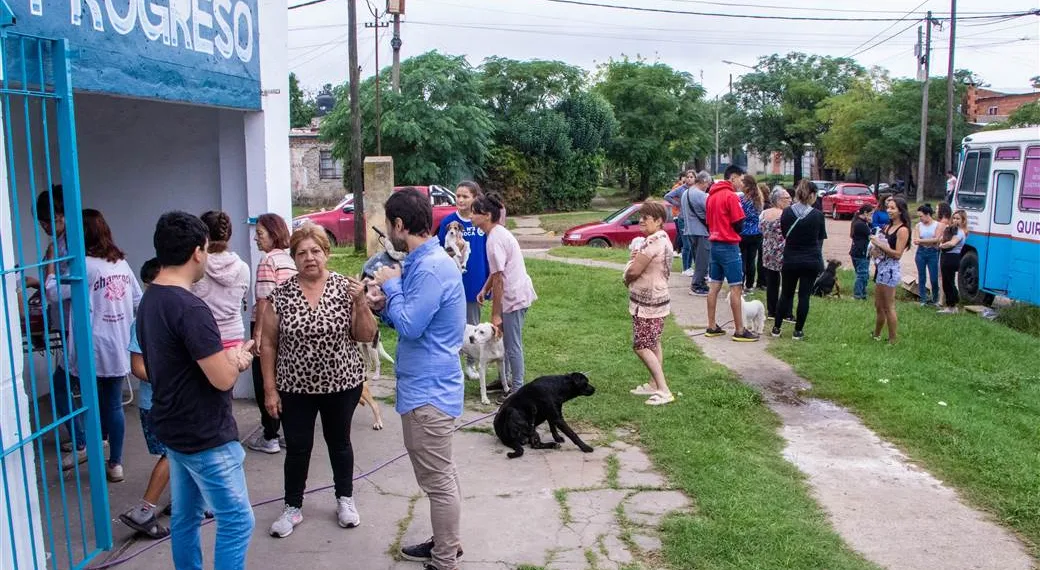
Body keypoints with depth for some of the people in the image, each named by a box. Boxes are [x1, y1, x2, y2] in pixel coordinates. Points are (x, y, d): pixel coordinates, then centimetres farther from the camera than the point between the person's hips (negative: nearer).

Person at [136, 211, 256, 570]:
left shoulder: (148, 301, 5)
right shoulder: (190, 308, -25)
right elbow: (223, 378, -24)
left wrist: (229, 358, 3)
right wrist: (237, 360, -3)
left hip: (173, 429, 9)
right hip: (205, 436, -9)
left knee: (185, 517, 18)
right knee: (236, 521, 2)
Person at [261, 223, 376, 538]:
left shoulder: (345, 288, -7)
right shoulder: (281, 295, -6)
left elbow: (366, 336, -7)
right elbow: (268, 344, -1)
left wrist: (360, 302, -22)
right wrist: (270, 388, -3)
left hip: (342, 384, 0)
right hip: (295, 388, 0)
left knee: (339, 442, 16)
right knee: (297, 448, 9)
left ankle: (345, 499, 35)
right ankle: (293, 507, 29)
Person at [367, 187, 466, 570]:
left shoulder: (430, 268, -22)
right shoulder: (422, 262, 10)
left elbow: (410, 327, -24)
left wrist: (391, 286, -11)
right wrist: (385, 305, 1)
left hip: (428, 391, -11)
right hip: (429, 385, 11)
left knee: (438, 480, 2)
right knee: (442, 475, 22)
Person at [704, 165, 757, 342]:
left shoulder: (712, 195, 11)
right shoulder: (731, 196, -14)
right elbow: (739, 224, -13)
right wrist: (733, 231, 7)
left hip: (715, 244, 9)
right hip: (729, 246, -9)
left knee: (714, 285, 11)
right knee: (736, 287, -4)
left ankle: (712, 327, 15)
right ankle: (739, 331, -2)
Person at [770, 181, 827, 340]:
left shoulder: (786, 212, -5)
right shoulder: (818, 215, -9)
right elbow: (820, 240, 1)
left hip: (790, 260, 2)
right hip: (811, 261, -1)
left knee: (786, 294, 13)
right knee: (804, 296, 6)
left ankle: (776, 327, 17)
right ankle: (798, 330, 9)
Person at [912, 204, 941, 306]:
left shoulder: (937, 225, -2)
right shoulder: (918, 226, 4)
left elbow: (936, 239, -12)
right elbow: (916, 241, -6)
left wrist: (921, 240, -12)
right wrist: (930, 241, -15)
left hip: (933, 253, -2)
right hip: (921, 253, 2)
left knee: (934, 278, -1)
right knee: (922, 277, 5)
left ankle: (935, 299, 18)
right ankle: (923, 299, 14)